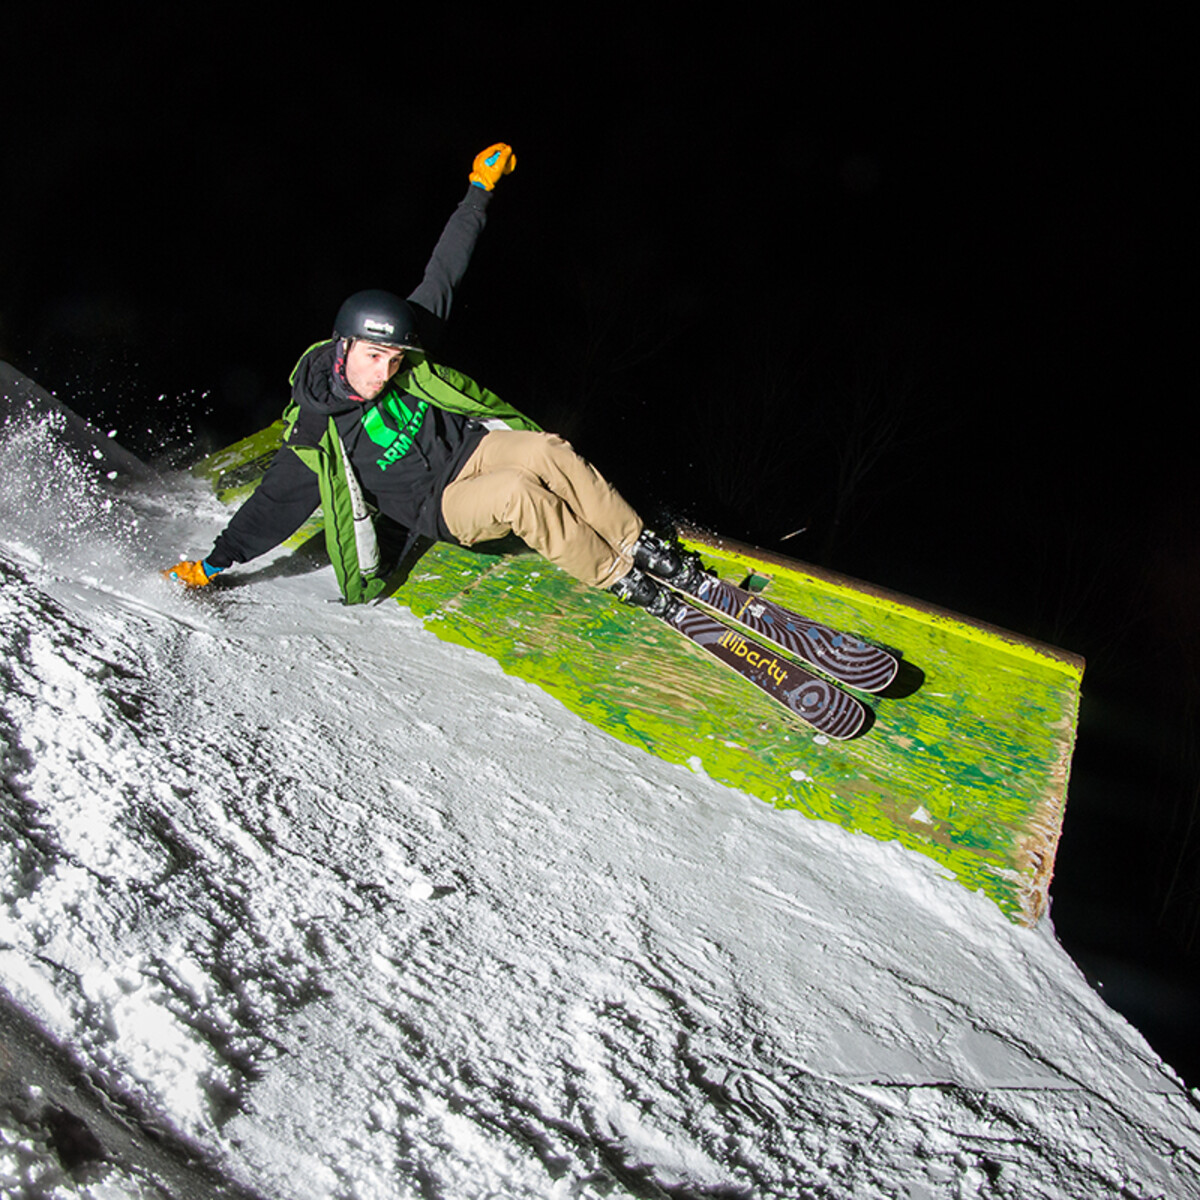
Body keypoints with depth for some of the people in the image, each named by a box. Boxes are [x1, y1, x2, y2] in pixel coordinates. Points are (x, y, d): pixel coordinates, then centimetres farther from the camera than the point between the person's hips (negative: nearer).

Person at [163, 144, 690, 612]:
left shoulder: (402, 341, -7)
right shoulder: (316, 439, -16)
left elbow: (444, 273, 1)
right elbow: (273, 503, -7)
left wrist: (480, 189, 4)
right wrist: (212, 564, -7)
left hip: (474, 445, 4)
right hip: (444, 507, -4)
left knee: (549, 451, -26)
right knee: (518, 492, -33)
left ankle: (640, 544, -12)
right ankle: (618, 577, -20)